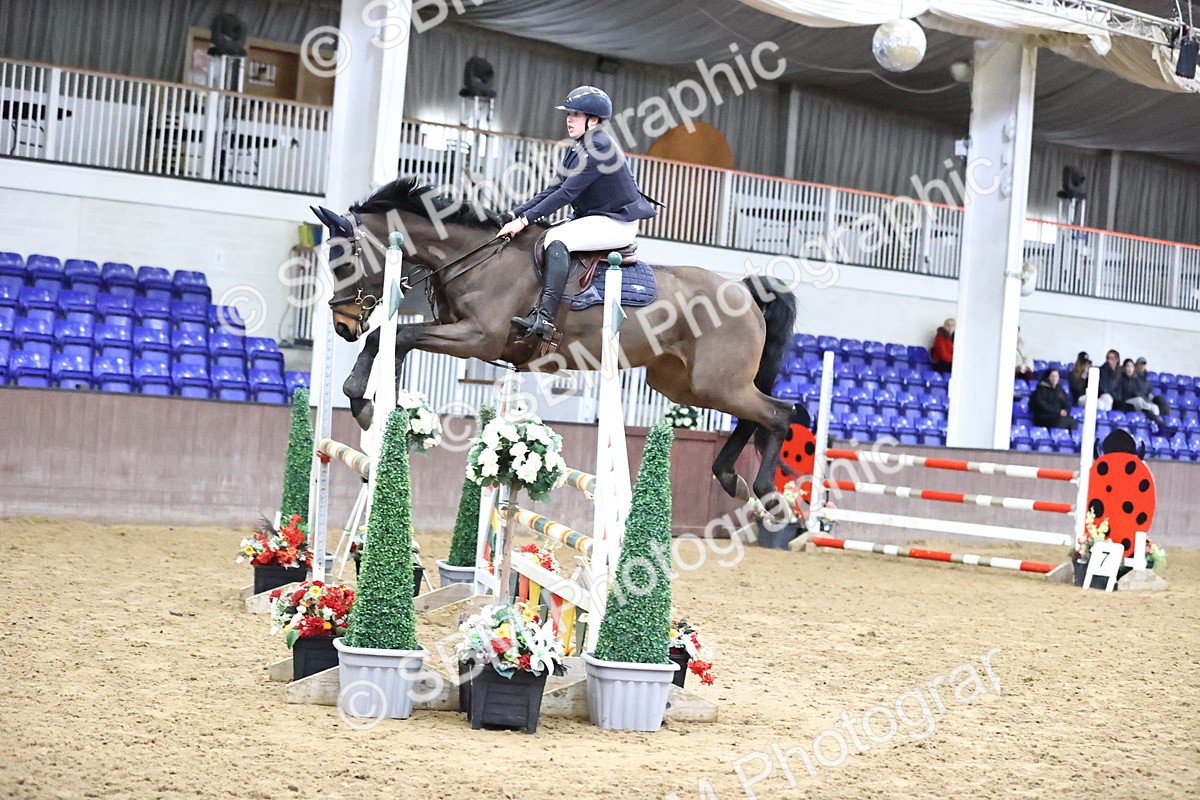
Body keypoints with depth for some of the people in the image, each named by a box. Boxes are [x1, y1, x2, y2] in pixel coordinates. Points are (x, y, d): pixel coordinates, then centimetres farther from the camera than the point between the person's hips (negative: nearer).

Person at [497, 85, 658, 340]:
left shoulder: (599, 147, -19)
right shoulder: (577, 150, 11)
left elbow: (567, 193, -23)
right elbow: (552, 190, 9)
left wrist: (525, 219, -23)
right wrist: (515, 215, -2)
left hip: (617, 223, -11)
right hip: (592, 219, 11)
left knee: (556, 240, -30)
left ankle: (544, 318, -40)